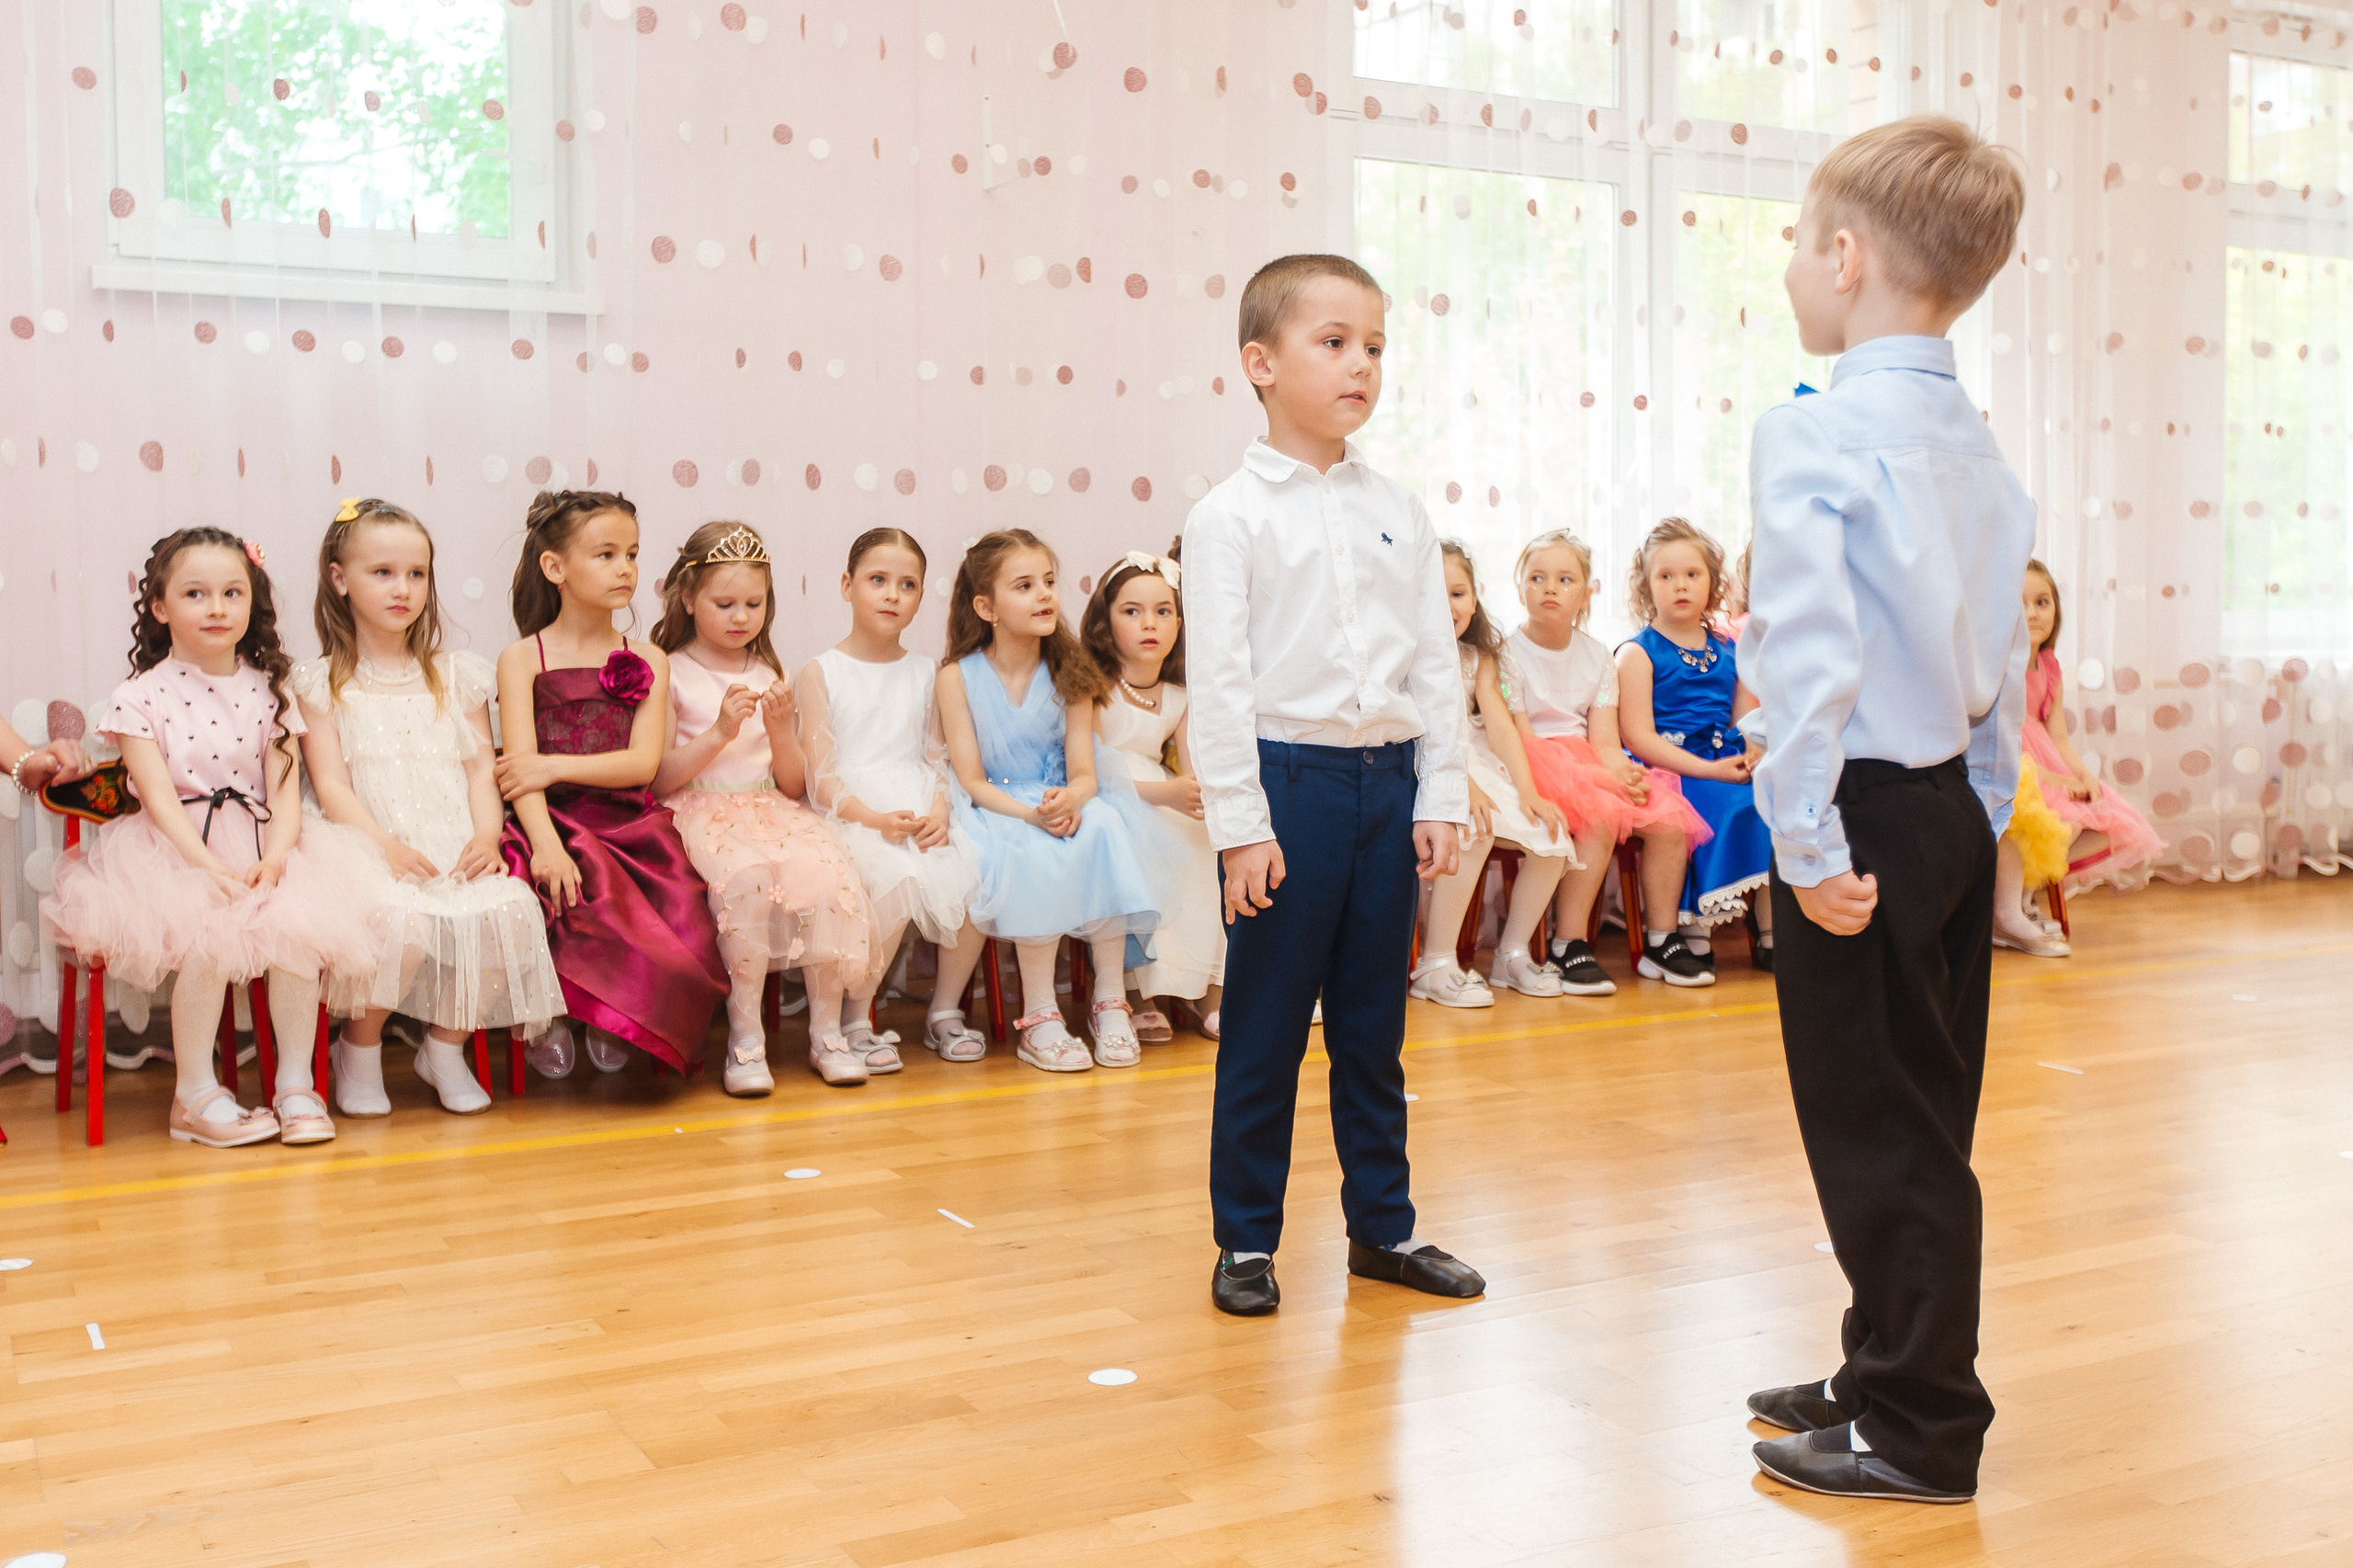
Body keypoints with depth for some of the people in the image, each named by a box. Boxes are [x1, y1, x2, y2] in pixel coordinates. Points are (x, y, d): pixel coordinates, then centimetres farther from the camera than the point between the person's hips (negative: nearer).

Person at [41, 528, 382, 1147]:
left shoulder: (268, 693, 10)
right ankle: (195, 1095, -12)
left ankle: (296, 1083, -9)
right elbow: (159, 797, -9)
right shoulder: (141, 698, 0)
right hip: (175, 855, -3)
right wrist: (209, 867, -24)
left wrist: (274, 858, -18)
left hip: (261, 850, 3)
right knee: (211, 941, -30)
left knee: (298, 931, -26)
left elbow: (285, 789, 2)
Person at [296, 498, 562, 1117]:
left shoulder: (456, 677, 18)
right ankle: (360, 1047, -3)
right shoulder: (322, 683, 9)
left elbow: (480, 769, 11)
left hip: (454, 848, 3)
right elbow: (330, 782, -1)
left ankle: (445, 1044, -1)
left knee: (509, 912, -27)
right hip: (366, 844, -3)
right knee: (397, 920, -35)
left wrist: (487, 836, -9)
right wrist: (384, 845, -18)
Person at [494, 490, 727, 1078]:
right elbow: (521, 770, -8)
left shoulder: (646, 660, 12)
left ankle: (611, 1020, 5)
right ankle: (550, 1015, -1)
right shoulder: (522, 658, 5)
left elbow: (643, 764, 0)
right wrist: (547, 845, -25)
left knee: (683, 914, -23)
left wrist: (556, 766, -13)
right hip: (556, 825, -2)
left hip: (629, 823, 3)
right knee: (591, 900, -32)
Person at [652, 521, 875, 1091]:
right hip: (701, 815, -4)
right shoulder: (671, 674, 5)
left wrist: (780, 730, -4)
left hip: (771, 810, 4)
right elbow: (657, 780, -3)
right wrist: (719, 733, -14)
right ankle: (745, 1041, -26)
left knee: (826, 868, -27)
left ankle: (826, 1034, -18)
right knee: (746, 875, -37)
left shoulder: (771, 677, 18)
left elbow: (794, 786, 14)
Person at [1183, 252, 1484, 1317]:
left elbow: (1436, 662, 10)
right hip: (1287, 778, -5)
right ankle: (1246, 1240, 17)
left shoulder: (1399, 513, 9)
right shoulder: (1229, 517, -5)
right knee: (1266, 1025, 3)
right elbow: (1218, 680, -9)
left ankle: (1383, 1225, 26)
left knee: (1374, 1021, 14)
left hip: (1388, 780, 5)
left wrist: (1441, 798, 4)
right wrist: (1241, 822, -13)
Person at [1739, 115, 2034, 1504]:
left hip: (1865, 819, -8)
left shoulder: (1812, 434, -15)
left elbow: (1810, 655, -23)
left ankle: (1921, 1431, 12)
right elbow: (2008, 662, 13)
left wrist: (1808, 842, -18)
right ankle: (1895, 1374, 31)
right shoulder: (1981, 446, 10)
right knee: (1924, 1122, 17)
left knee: (1878, 1135, 2)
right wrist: (1981, 810, 20)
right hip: (1956, 815, 9)